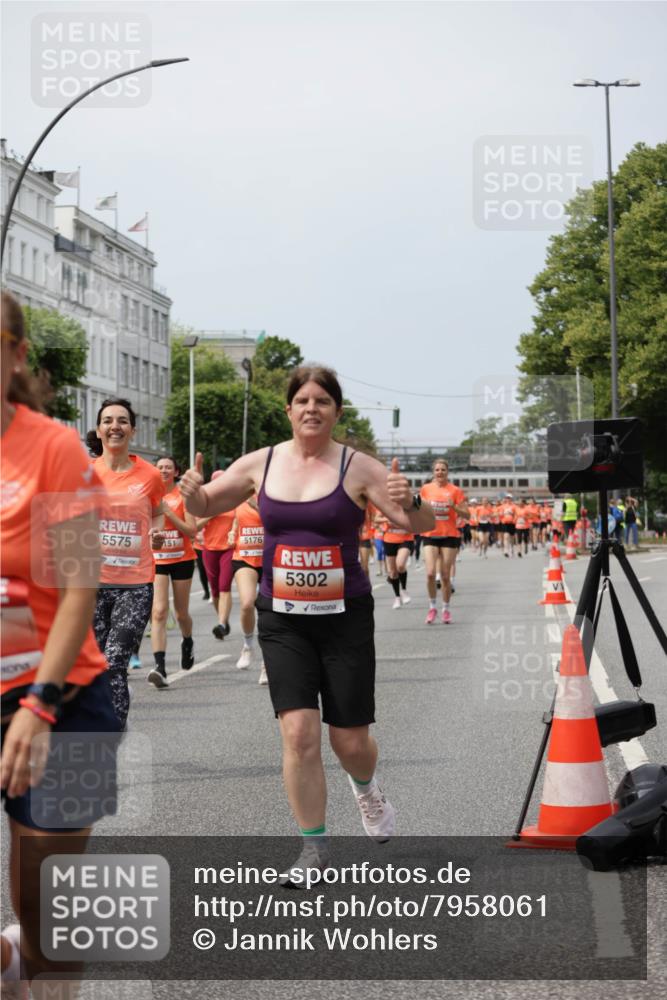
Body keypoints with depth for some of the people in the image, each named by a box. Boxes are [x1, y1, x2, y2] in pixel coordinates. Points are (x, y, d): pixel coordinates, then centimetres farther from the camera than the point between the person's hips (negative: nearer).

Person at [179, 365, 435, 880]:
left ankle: (366, 787, 43)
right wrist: (191, 491, -10)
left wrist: (410, 502, -31)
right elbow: (205, 506, 14)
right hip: (282, 620, 2)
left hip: (345, 616, -1)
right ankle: (314, 847, 6)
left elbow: (421, 525, -8)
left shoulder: (358, 467, -7)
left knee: (351, 740, 5)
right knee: (299, 732, -10)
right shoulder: (261, 464, 2)